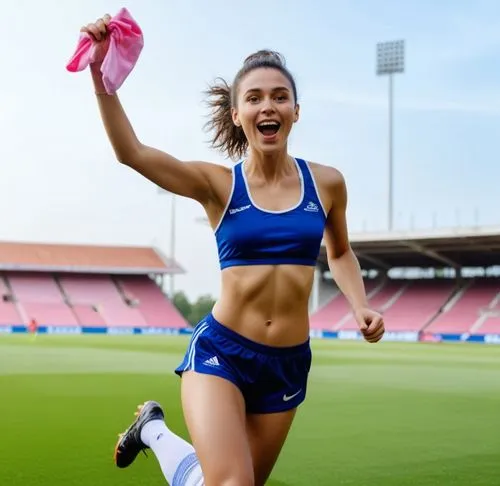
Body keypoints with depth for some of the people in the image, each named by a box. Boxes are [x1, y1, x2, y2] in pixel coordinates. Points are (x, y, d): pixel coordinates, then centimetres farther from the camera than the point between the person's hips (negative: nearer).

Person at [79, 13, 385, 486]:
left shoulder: (326, 183, 1)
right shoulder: (217, 183, -7)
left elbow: (340, 254, 19)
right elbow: (130, 152, -22)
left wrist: (361, 307, 2)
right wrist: (101, 72, -34)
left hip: (288, 363, 4)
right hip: (219, 351, -3)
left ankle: (155, 432, 44)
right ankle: (154, 429, 12)